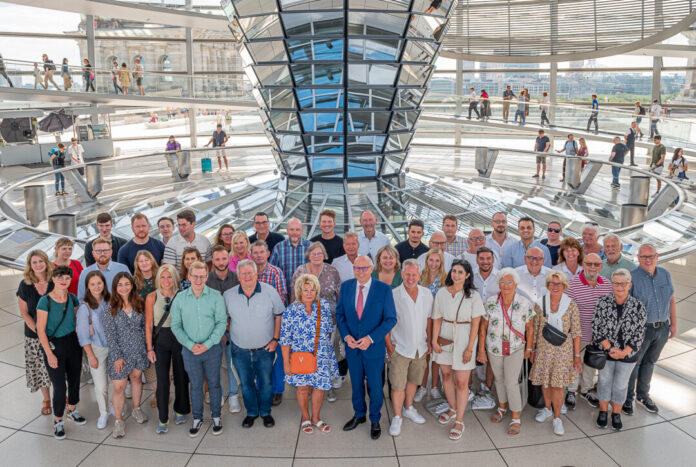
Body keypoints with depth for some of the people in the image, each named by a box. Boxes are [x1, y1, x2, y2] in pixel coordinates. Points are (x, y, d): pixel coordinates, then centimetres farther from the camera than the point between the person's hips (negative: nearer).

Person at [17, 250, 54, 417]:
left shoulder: (55, 282, -9)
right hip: (35, 335, 0)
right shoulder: (25, 285, -8)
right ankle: (46, 400, 30)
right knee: (40, 367, 10)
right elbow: (24, 313, -4)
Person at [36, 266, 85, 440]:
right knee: (59, 386, -3)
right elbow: (41, 330, -14)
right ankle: (58, 421, 16)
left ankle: (71, 411, 40)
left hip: (73, 342, 5)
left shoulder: (72, 298, 1)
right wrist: (50, 354, -16)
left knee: (74, 379, 17)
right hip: (53, 345, -5)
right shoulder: (45, 301, -14)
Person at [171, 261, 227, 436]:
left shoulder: (215, 296, -8)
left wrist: (208, 344, -16)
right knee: (195, 385, 13)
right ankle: (197, 419, 29)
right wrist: (190, 344, -11)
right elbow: (176, 325, 0)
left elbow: (221, 322, -8)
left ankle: (216, 417, 29)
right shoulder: (180, 298, -3)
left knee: (214, 384, 11)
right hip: (190, 350, 1)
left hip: (212, 349, -1)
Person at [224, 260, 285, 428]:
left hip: (265, 349, -1)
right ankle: (251, 412, 35)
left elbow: (279, 315, -1)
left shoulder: (269, 291, -11)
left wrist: (275, 339, -4)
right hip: (240, 350, 1)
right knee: (246, 384, 14)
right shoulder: (228, 295, -6)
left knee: (266, 383, 10)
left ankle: (266, 412, 32)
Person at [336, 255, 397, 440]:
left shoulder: (384, 289, -13)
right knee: (356, 383, 19)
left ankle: (375, 420, 33)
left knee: (375, 385, 11)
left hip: (374, 347, -3)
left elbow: (390, 319, -11)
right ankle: (359, 415, 41)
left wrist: (370, 338, -19)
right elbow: (340, 313, 5)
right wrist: (346, 336, -10)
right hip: (352, 346, 3)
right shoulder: (345, 287, -3)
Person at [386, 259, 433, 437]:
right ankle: (397, 417, 15)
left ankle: (408, 408, 37)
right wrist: (389, 345, -10)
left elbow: (429, 319, 11)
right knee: (398, 384, 0)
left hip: (420, 348, 4)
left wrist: (429, 342, 11)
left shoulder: (427, 294, 1)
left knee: (413, 380, 18)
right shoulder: (393, 295, -13)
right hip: (400, 348, -4)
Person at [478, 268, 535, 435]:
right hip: (494, 349, 2)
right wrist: (481, 350, -1)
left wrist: (529, 348, 4)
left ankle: (516, 418, 4)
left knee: (511, 382, -8)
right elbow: (482, 327, -1)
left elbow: (529, 328, 1)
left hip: (515, 349, -2)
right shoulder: (491, 303, -8)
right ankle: (502, 407, 38)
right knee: (499, 379, 17)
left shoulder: (525, 304, -10)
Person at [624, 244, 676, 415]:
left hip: (662, 328, 5)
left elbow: (671, 300, 10)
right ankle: (627, 398, 24)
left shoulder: (665, 274, 1)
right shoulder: (632, 277, -17)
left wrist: (673, 324, 9)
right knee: (633, 364, 6)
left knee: (649, 362, 21)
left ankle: (643, 395, 38)